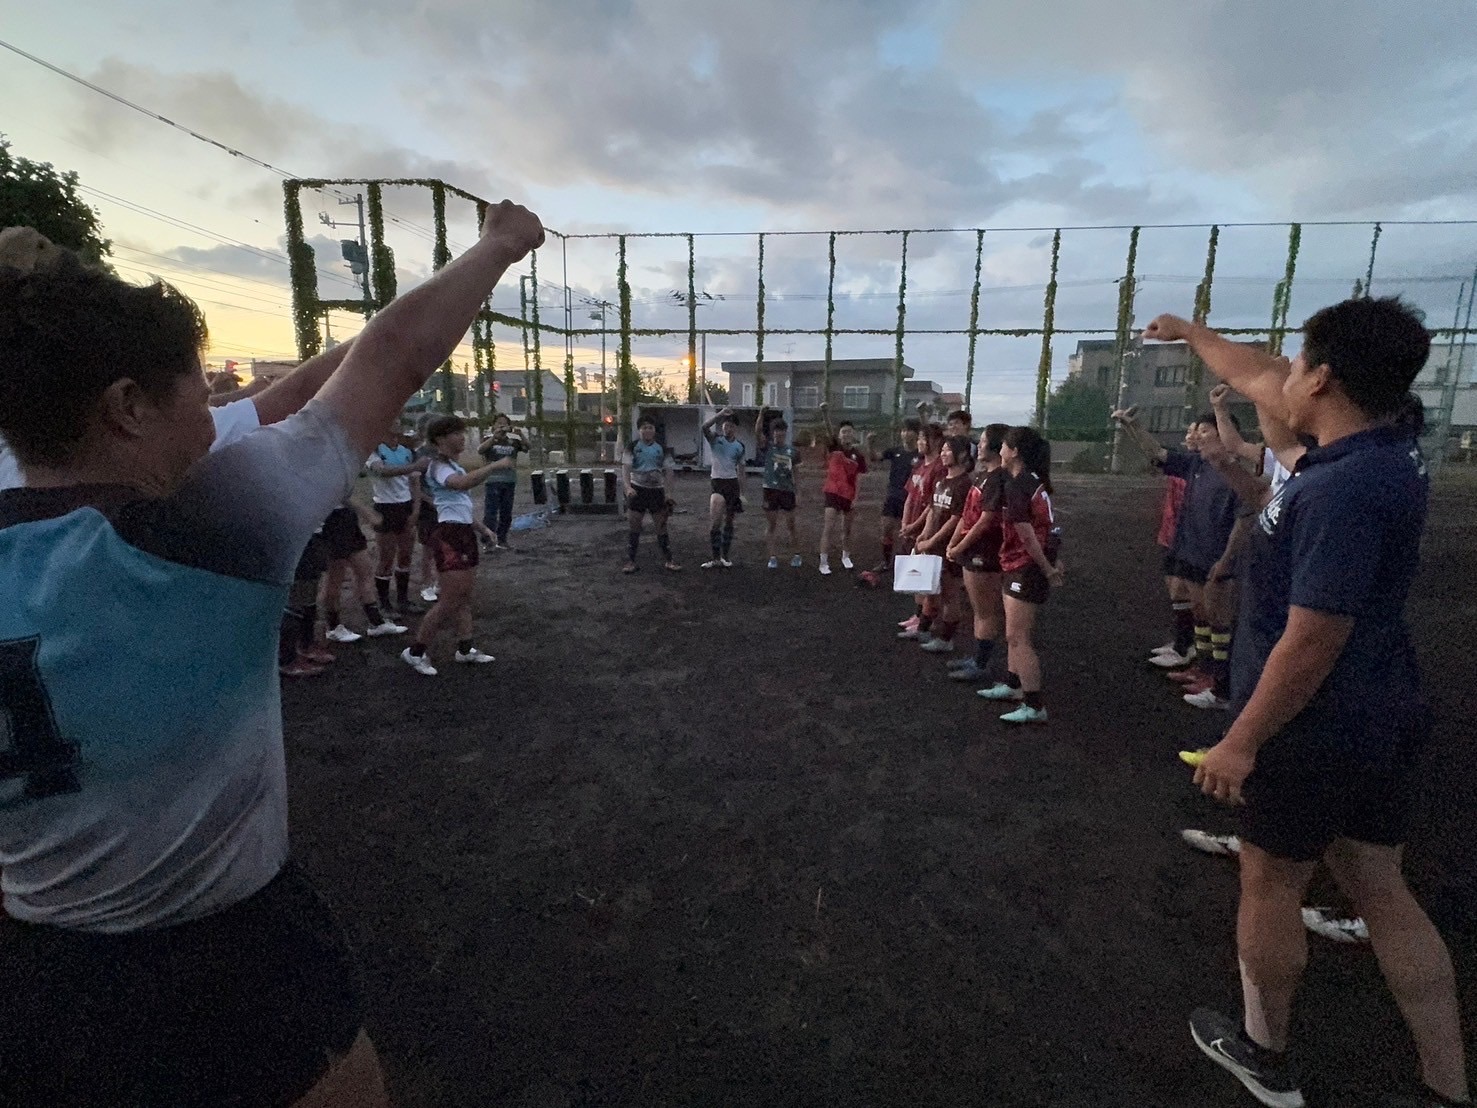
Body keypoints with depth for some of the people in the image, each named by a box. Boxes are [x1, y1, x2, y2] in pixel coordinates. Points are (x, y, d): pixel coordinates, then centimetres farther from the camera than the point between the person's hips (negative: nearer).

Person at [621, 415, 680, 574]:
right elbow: (626, 468, -11)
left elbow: (668, 471, 5)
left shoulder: (661, 449, 5)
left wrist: (668, 493, -4)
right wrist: (628, 487, -27)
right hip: (637, 490, -2)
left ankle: (667, 560, 13)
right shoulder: (632, 447, -1)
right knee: (634, 527, 1)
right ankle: (631, 561, 8)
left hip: (657, 490, 2)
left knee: (661, 527, 5)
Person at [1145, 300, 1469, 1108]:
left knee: (1269, 887, 12)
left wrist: (1242, 740, -19)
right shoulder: (1377, 447, 2)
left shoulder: (1343, 490, -27)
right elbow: (1259, 382, 17)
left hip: (1315, 731, -9)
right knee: (1381, 892, 18)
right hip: (1377, 718, 9)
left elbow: (1312, 641, -28)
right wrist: (1192, 333, 30)